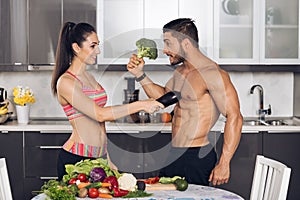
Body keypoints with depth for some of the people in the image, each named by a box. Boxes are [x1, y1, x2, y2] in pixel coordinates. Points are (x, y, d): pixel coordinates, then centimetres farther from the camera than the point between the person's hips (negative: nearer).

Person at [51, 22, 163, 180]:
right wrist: (140, 105, -22)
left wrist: (108, 159, 17)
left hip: (98, 157, 7)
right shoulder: (65, 82, -13)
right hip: (75, 159, -7)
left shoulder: (89, 77, 13)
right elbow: (100, 114, -22)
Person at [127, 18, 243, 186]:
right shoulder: (180, 71, 12)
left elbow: (234, 117, -22)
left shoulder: (212, 73, -17)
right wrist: (140, 75, 17)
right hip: (175, 155, 9)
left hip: (197, 158, -9)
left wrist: (224, 163, -24)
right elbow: (163, 96, 30)